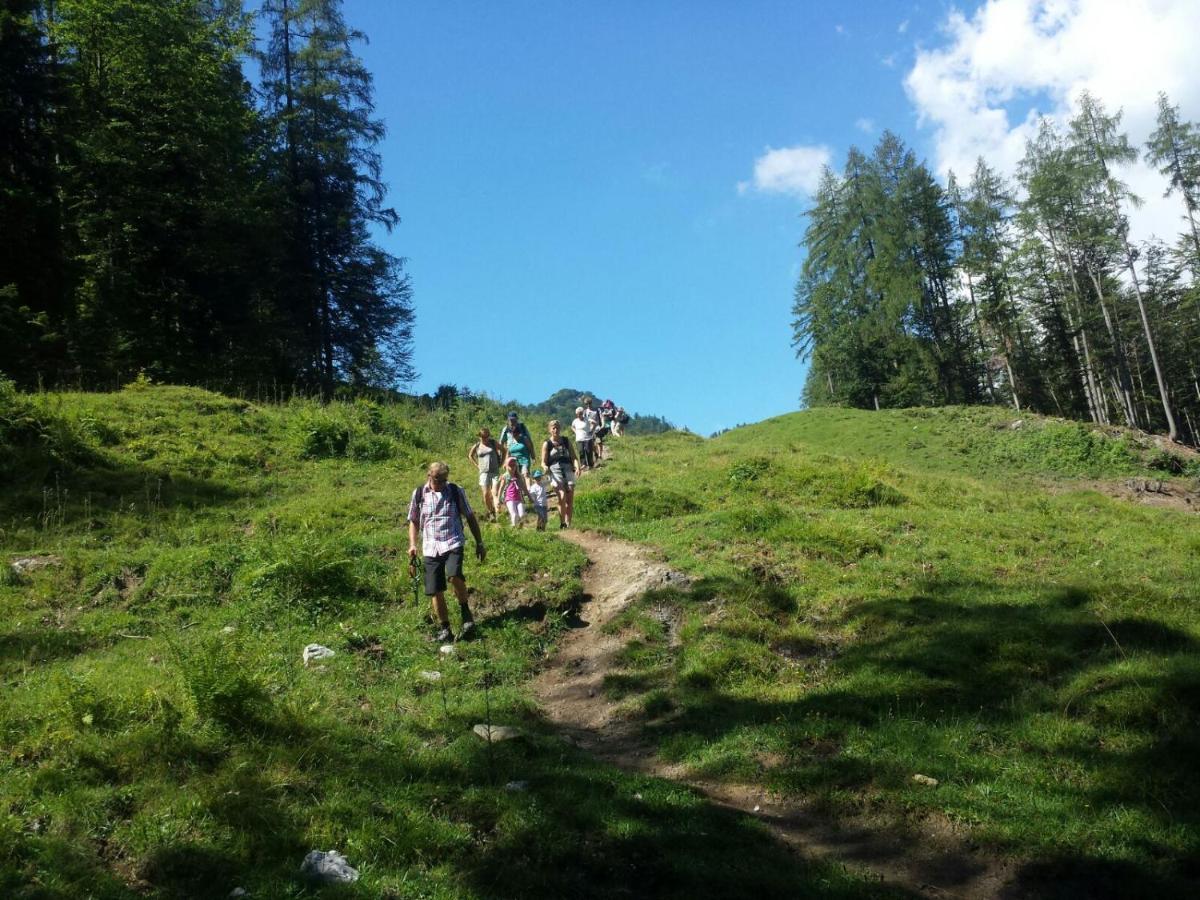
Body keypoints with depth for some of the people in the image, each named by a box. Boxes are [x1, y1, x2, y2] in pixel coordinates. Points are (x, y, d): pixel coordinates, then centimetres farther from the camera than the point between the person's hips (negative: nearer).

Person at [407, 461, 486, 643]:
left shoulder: (456, 492, 2)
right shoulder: (419, 494, 5)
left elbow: (470, 517, 8)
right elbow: (414, 521, 15)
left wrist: (479, 543, 6)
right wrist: (412, 545, 2)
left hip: (453, 543, -2)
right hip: (431, 548, 2)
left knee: (454, 575, -29)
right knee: (436, 591, 1)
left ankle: (466, 613, -8)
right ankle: (445, 630, 15)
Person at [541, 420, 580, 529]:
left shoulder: (566, 441, 13)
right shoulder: (547, 444, 6)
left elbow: (574, 457, 10)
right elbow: (543, 462, 5)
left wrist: (577, 467, -9)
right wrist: (545, 467, -18)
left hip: (568, 470, 3)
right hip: (555, 471, -3)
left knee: (570, 500, 0)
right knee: (562, 497, -20)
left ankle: (568, 524, 9)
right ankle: (562, 523, -10)